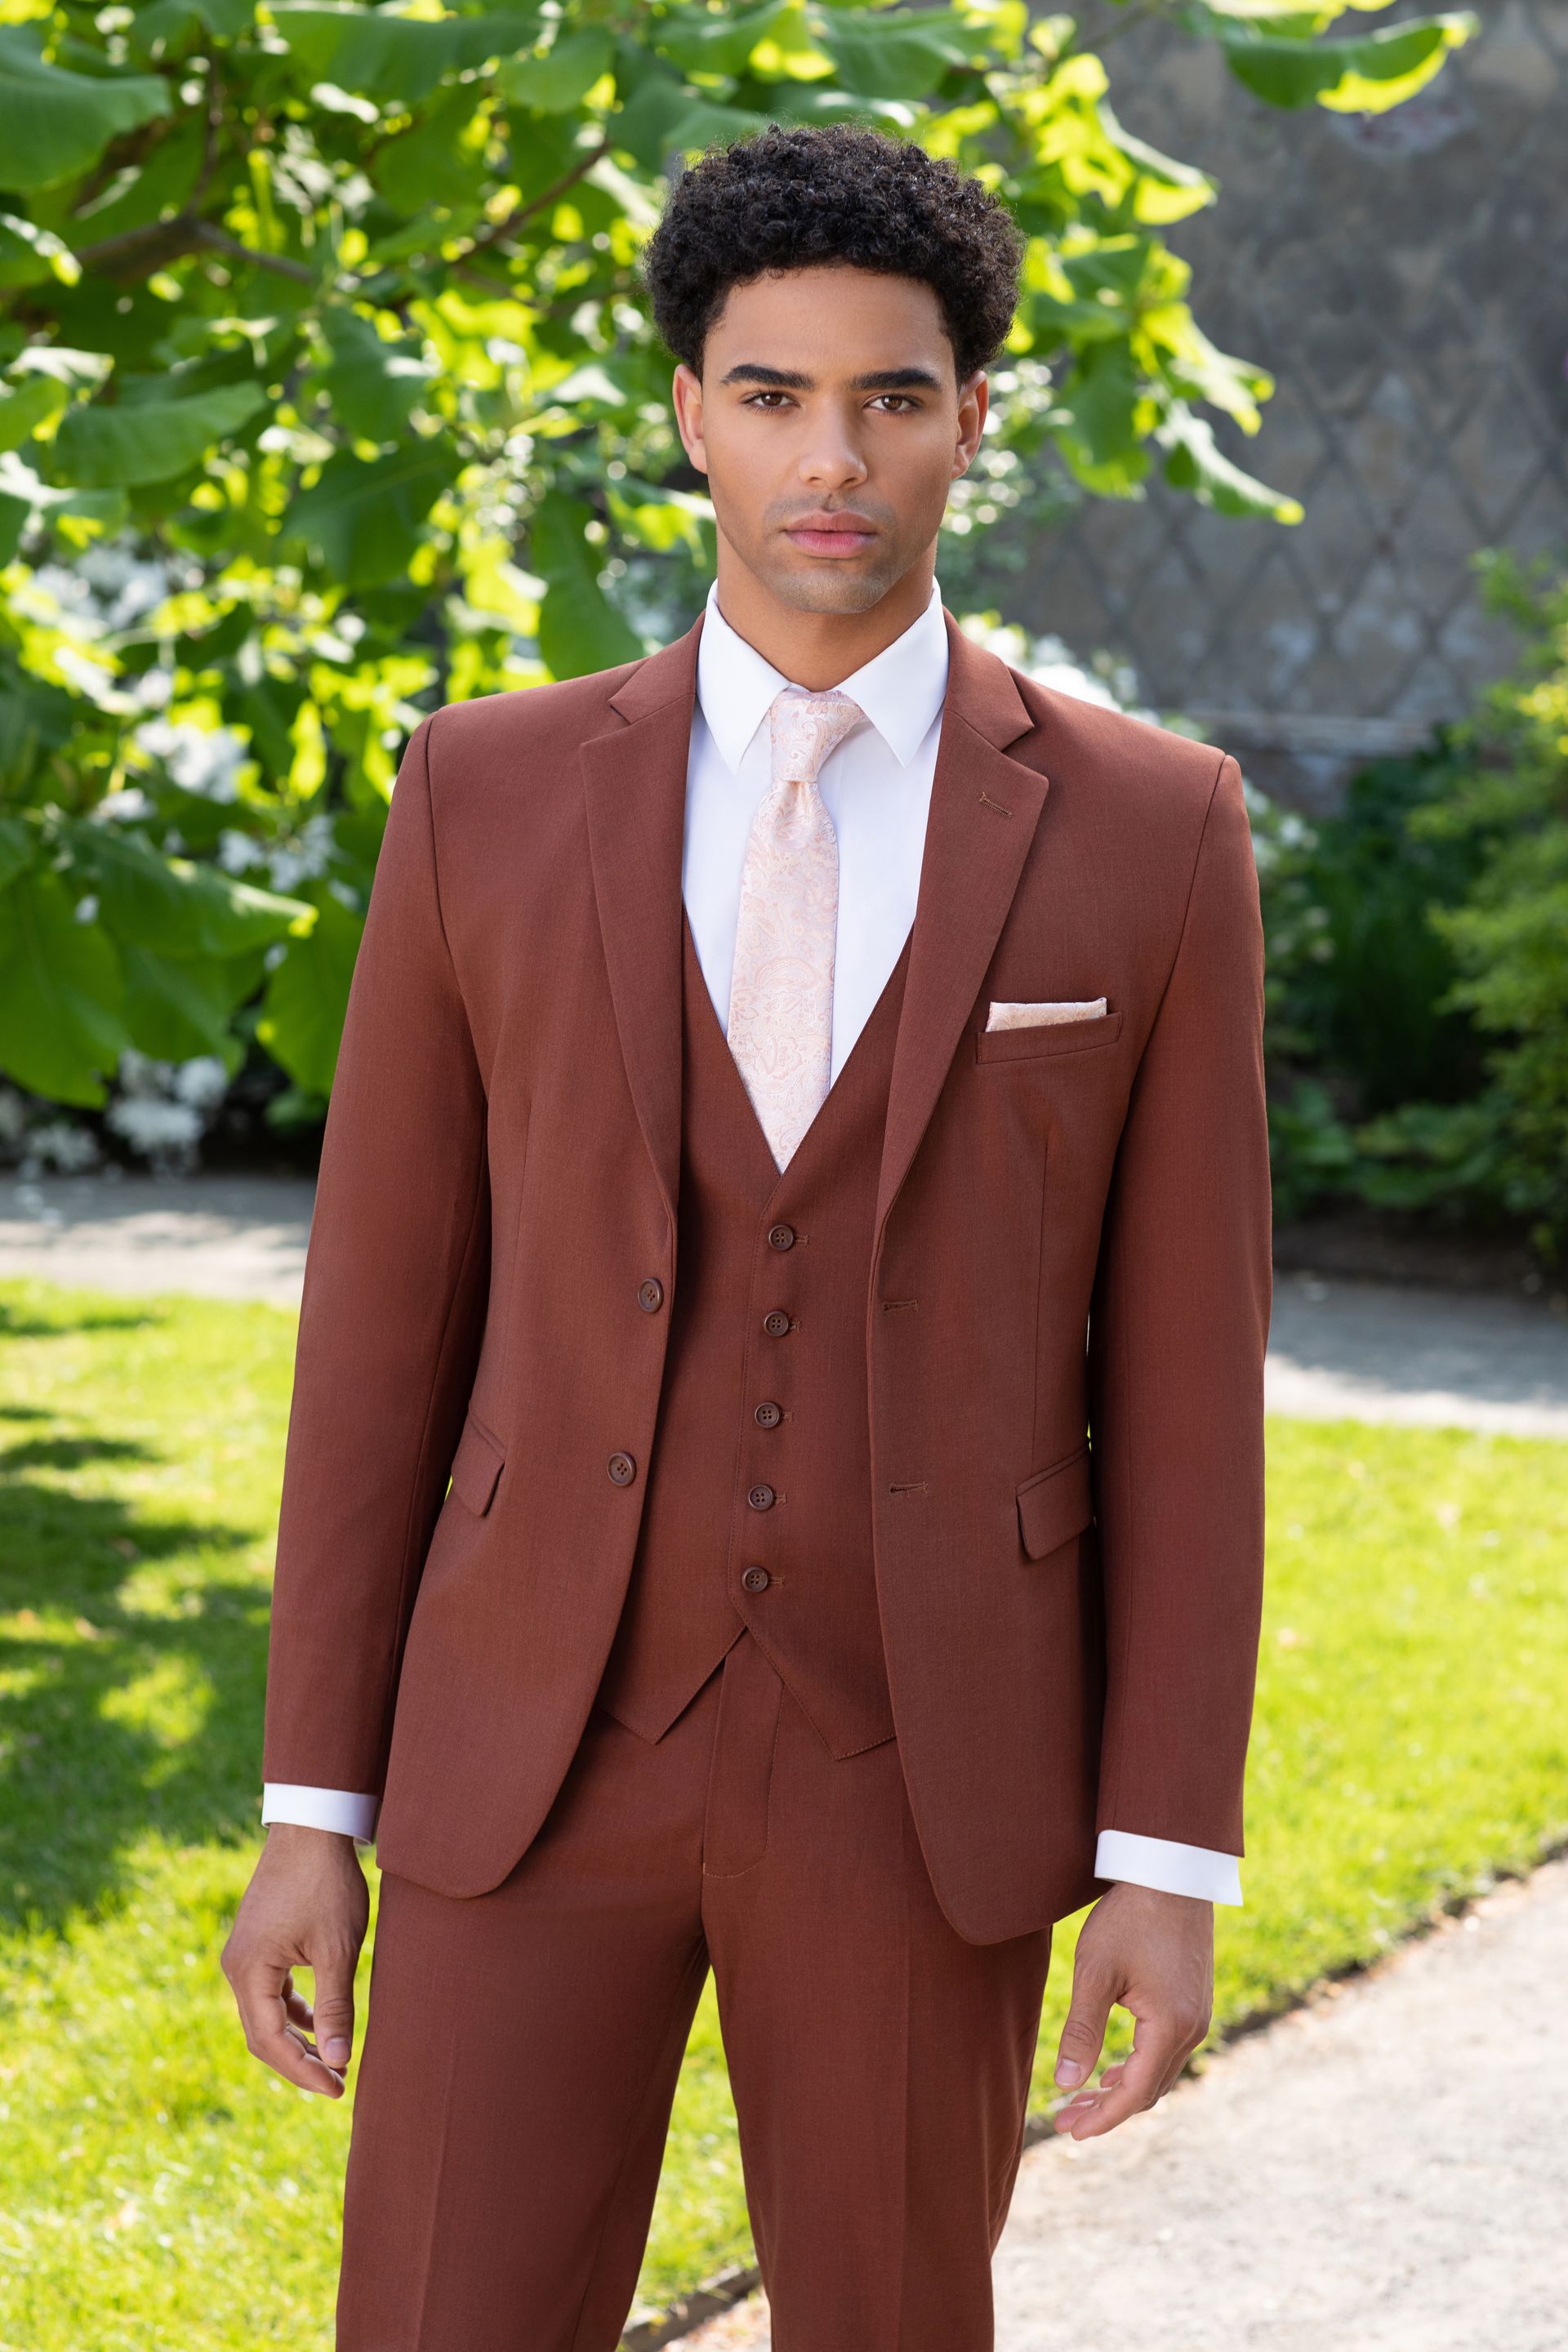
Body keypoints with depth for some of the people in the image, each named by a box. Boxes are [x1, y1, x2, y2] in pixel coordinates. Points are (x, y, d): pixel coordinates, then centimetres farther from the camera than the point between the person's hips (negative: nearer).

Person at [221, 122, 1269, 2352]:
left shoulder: (1148, 830, -1)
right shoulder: (490, 794, 1)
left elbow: (1183, 1371, -1)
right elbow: (383, 1319, 3)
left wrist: (1173, 1860, -5)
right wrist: (312, 1806, 1)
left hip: (925, 1766, 0)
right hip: (547, 1745, 0)